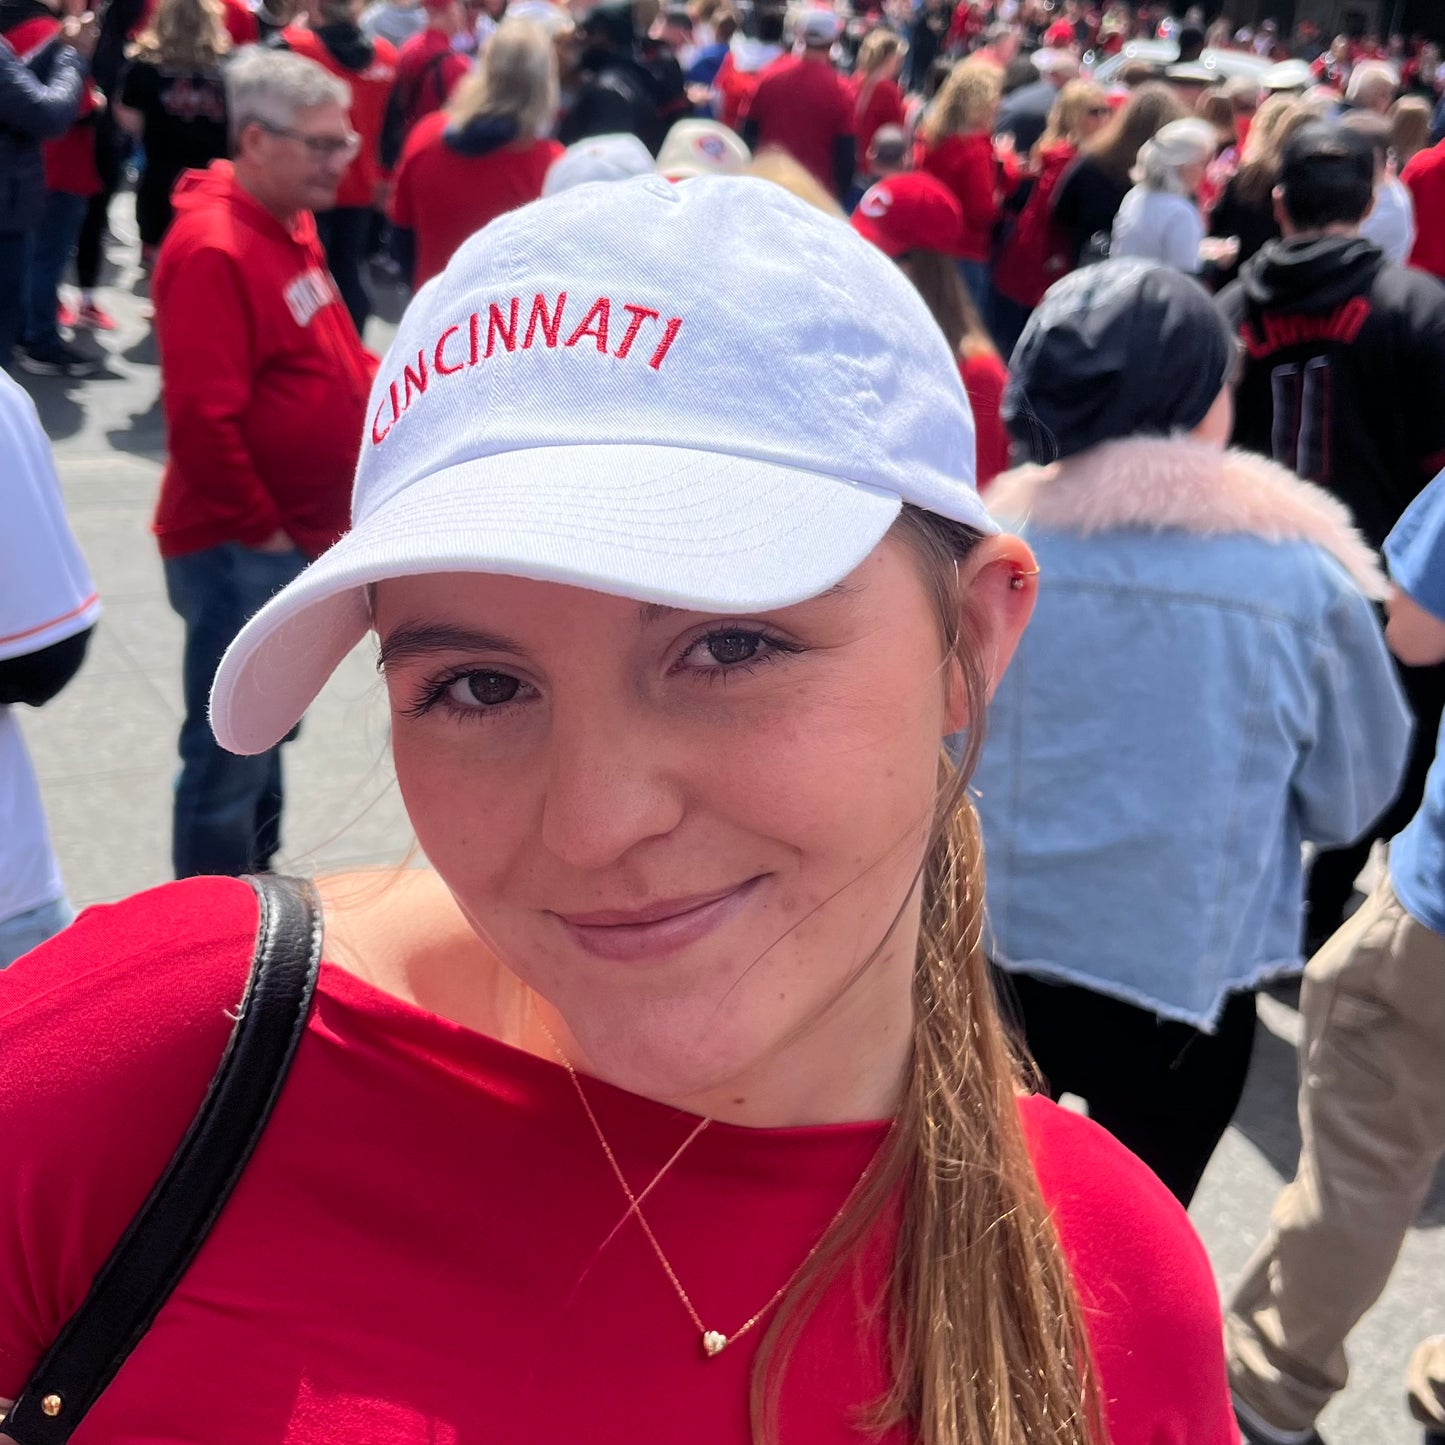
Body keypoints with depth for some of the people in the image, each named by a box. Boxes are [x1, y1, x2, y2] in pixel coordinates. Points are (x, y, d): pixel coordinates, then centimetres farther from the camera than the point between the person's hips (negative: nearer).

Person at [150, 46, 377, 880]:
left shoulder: (288, 224, 10)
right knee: (229, 753, 1)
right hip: (240, 551, -10)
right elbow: (202, 419, -26)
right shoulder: (212, 248, -21)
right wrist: (260, 530, -18)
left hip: (299, 538, 10)